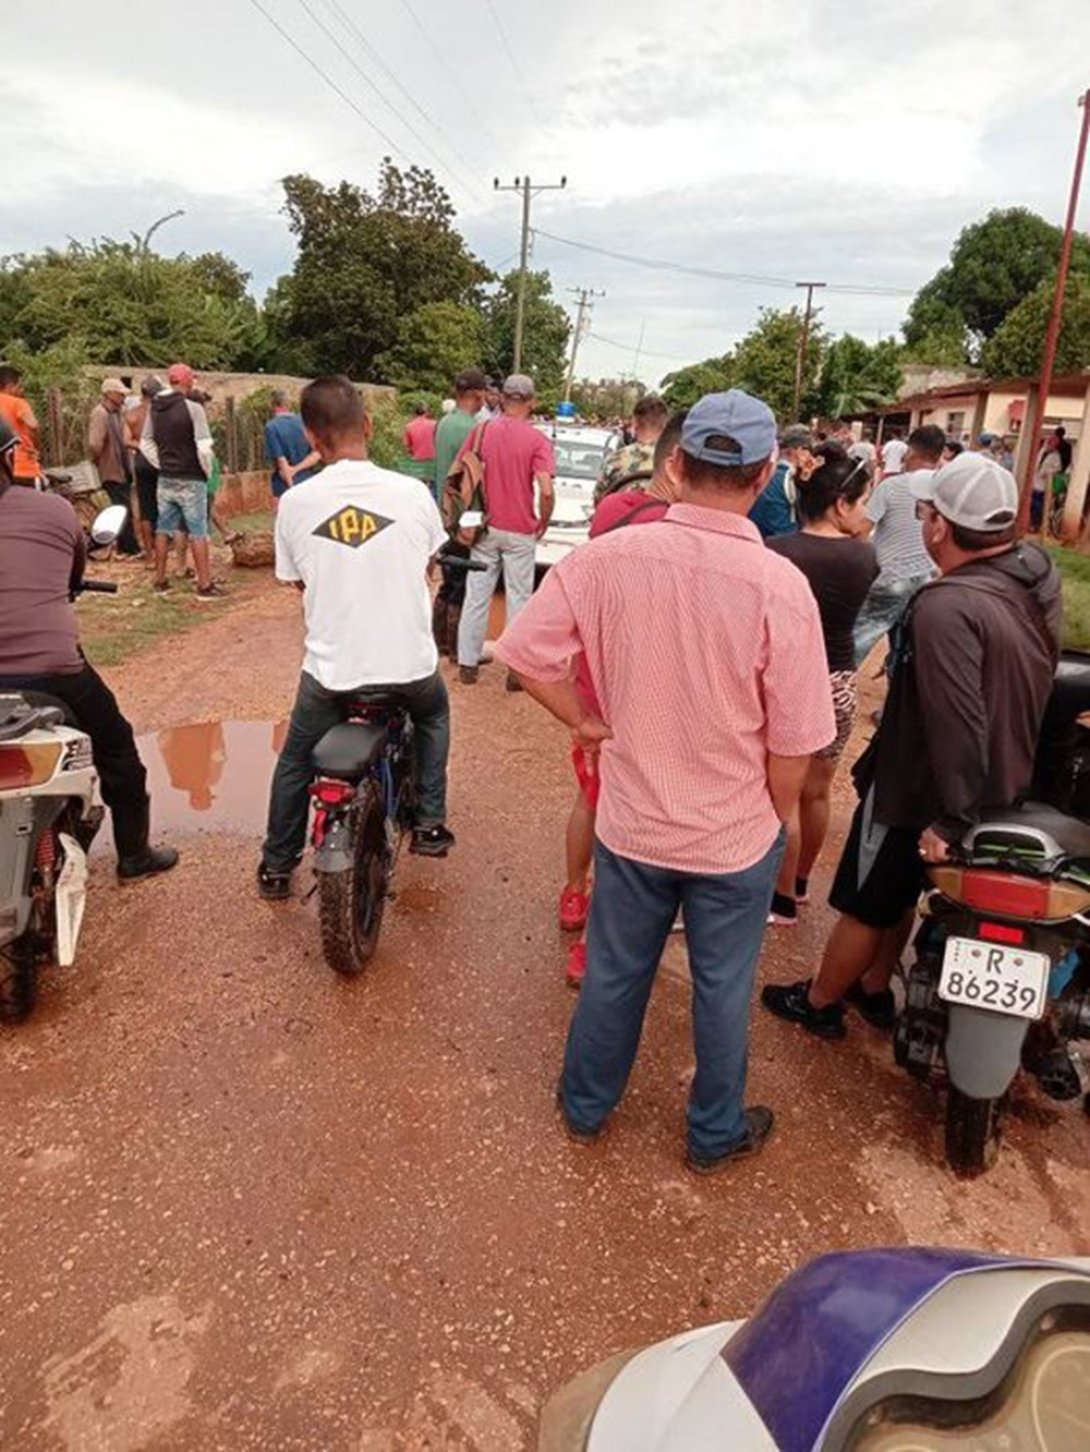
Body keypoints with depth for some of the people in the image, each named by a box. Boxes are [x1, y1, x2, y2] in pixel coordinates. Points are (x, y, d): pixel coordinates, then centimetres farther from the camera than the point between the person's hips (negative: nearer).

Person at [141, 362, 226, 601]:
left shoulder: (154, 408, 5)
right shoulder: (192, 408, -15)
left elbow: (145, 443, 11)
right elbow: (204, 448, -19)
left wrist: (161, 466, 15)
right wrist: (208, 471, -4)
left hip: (165, 480, 6)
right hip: (191, 480, -6)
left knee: (163, 530, 13)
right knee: (198, 533, -1)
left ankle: (160, 580, 21)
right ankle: (205, 585, 1)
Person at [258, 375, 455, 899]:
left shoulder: (294, 503, -7)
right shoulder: (412, 492, -7)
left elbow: (299, 582, 8)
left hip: (330, 669, 0)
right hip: (410, 664, 0)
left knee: (295, 761, 24)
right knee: (433, 716, 34)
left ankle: (276, 866, 36)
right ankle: (429, 823, 33)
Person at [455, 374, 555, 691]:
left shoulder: (481, 431, -1)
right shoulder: (537, 439, -11)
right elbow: (546, 491, -20)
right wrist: (543, 523, -3)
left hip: (484, 528, 3)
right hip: (521, 531, -3)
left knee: (477, 595, 11)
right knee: (518, 599, 7)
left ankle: (468, 664, 17)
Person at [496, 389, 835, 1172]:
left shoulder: (610, 555, -16)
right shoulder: (780, 585, -21)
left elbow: (527, 650, -12)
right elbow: (794, 744, -15)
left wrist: (587, 721, 1)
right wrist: (776, 821, 3)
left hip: (632, 822, 2)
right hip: (737, 836, -2)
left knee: (614, 974, 22)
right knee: (722, 990, 19)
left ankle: (586, 1107, 44)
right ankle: (716, 1134, 41)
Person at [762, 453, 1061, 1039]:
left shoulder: (947, 608, -32)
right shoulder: (1041, 578, -3)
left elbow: (957, 722, -34)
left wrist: (951, 816, -27)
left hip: (919, 792, -8)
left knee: (864, 903, 12)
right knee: (900, 894, 27)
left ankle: (818, 1003, 33)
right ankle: (874, 989, 45)